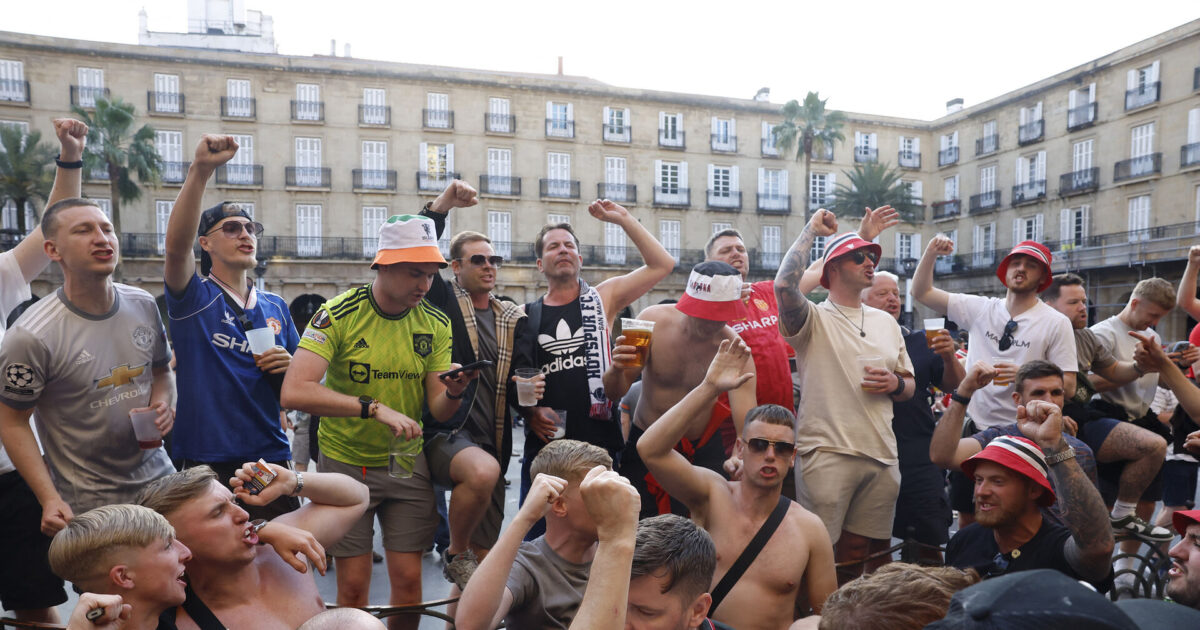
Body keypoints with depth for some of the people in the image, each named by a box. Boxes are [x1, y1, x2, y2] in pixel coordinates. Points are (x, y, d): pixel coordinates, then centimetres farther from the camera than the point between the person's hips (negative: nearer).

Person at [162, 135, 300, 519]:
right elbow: (176, 246, -22)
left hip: (270, 456, 4)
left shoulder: (275, 307, 12)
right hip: (205, 461, -3)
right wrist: (201, 169, -32)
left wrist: (289, 365, -7)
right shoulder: (194, 297, -1)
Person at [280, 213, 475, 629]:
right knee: (353, 587, 4)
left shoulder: (435, 324, -3)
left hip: (407, 463, 3)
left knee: (408, 580, 7)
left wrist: (453, 393, -26)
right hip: (345, 462, -3)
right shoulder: (337, 315, -15)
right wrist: (375, 408, -34)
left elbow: (438, 411, -3)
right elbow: (294, 392, -27)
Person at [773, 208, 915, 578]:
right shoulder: (815, 318, -3)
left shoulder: (886, 322, 17)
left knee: (860, 555, 15)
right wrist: (812, 230, -11)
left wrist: (895, 384, -3)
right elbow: (784, 285, -24)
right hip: (828, 453, -6)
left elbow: (910, 385, 23)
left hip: (881, 455, 6)